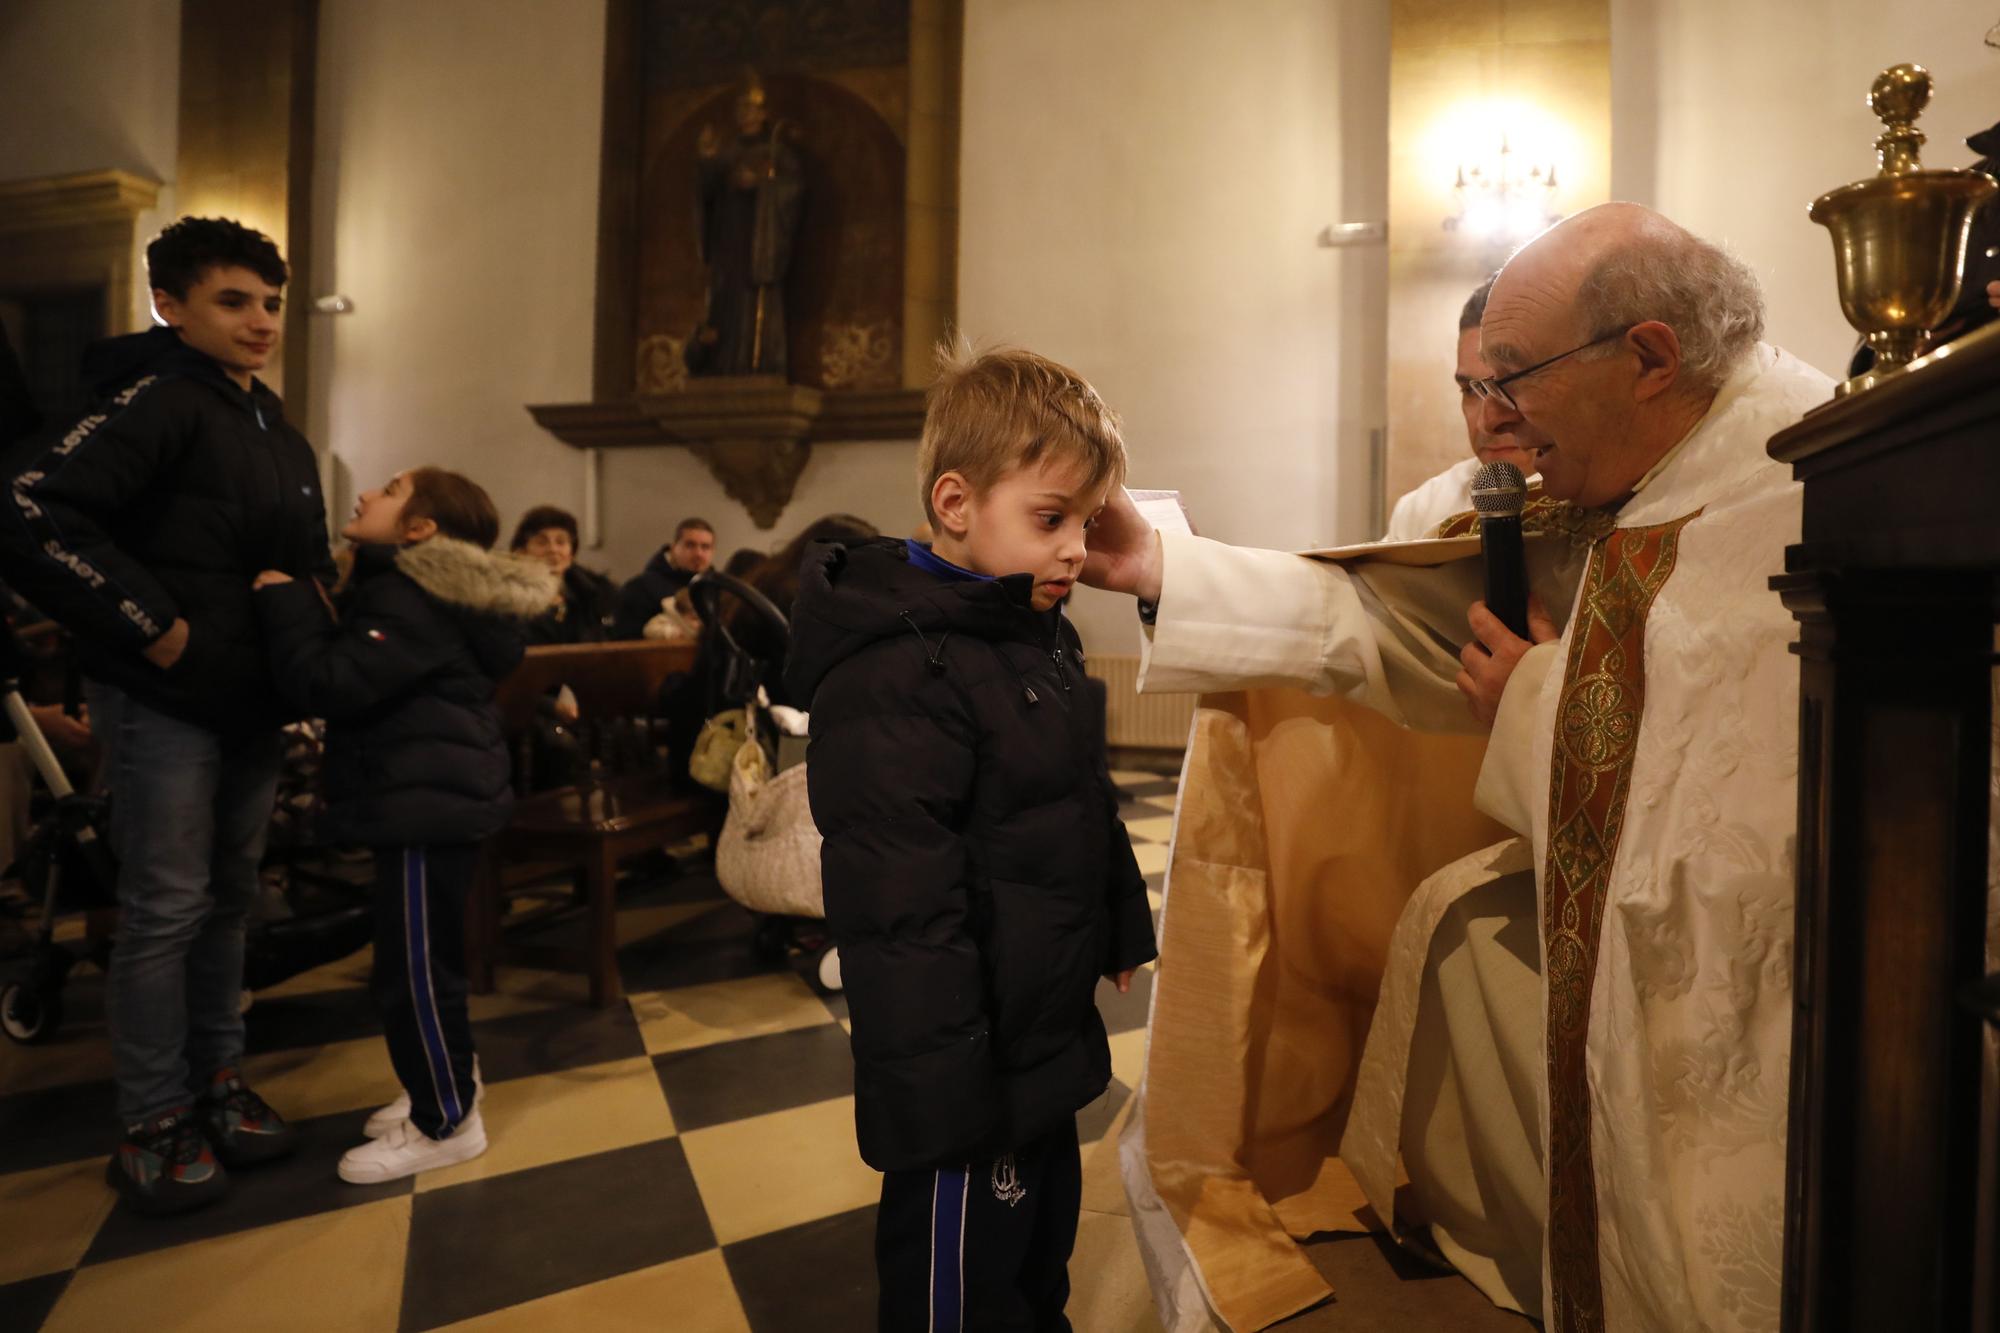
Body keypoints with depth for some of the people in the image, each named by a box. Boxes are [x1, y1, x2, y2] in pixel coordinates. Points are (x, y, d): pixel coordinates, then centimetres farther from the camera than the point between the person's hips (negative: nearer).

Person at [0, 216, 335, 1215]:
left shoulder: (281, 435, 14)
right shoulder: (160, 402, -12)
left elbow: (306, 562, 23)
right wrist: (150, 626, -21)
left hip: (254, 706, 8)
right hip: (166, 705, -8)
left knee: (228, 902, 15)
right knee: (165, 913, 1)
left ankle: (217, 1085, 29)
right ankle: (155, 1125, 16)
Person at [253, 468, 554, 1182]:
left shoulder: (408, 599, -17)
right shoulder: (403, 589, 18)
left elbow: (330, 684, -24)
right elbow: (354, 676, 20)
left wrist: (284, 597, -13)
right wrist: (300, 602, 12)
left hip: (427, 804, -11)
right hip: (430, 797, 11)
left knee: (413, 968, -2)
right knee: (419, 959, 21)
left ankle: (446, 1124, 12)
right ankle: (446, 1083, 36)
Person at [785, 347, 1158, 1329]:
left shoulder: (1041, 633, 6)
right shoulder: (896, 674, -27)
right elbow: (900, 908, -28)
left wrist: (1123, 924, 20)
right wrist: (944, 1098, -24)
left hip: (1049, 1043, 9)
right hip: (970, 1067, -9)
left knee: (1044, 1249, 29)